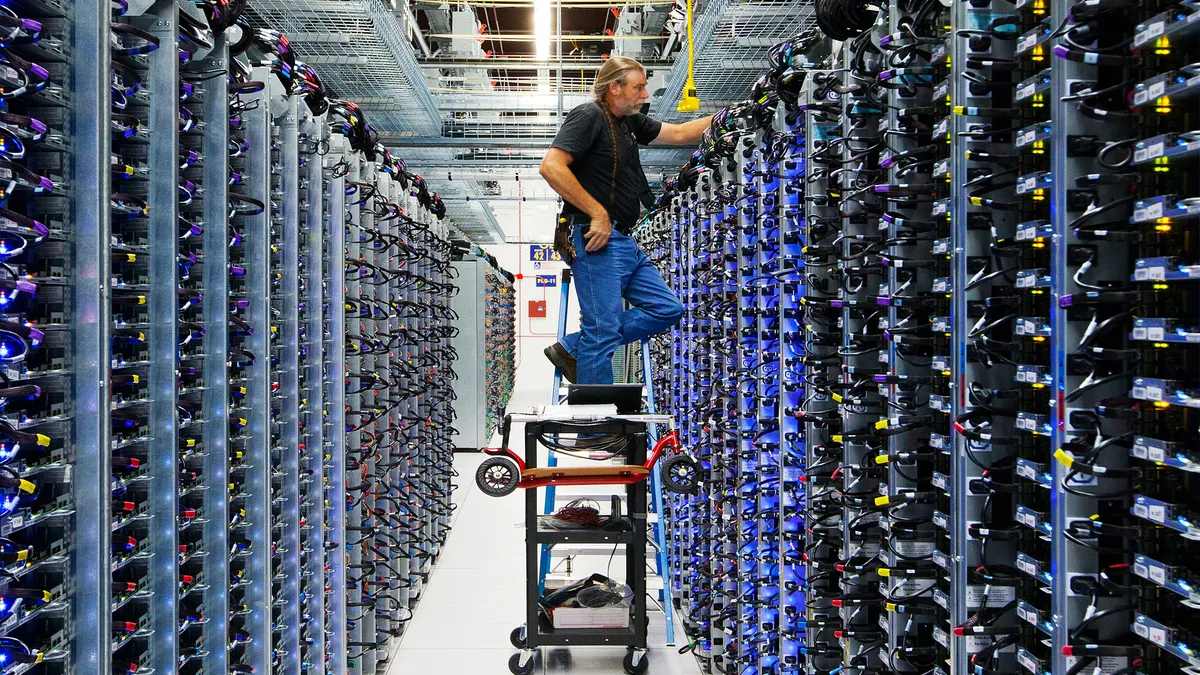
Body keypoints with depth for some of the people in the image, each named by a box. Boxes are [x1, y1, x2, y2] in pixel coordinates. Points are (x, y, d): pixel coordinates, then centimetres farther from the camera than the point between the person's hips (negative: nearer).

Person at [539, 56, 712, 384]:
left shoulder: (630, 121, 18)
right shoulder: (588, 116, -8)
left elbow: (679, 134, 28)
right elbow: (551, 167, -20)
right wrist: (598, 213, -20)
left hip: (625, 242, 10)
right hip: (596, 240, -10)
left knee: (667, 309, 11)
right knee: (603, 330, -9)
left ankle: (572, 349, 12)